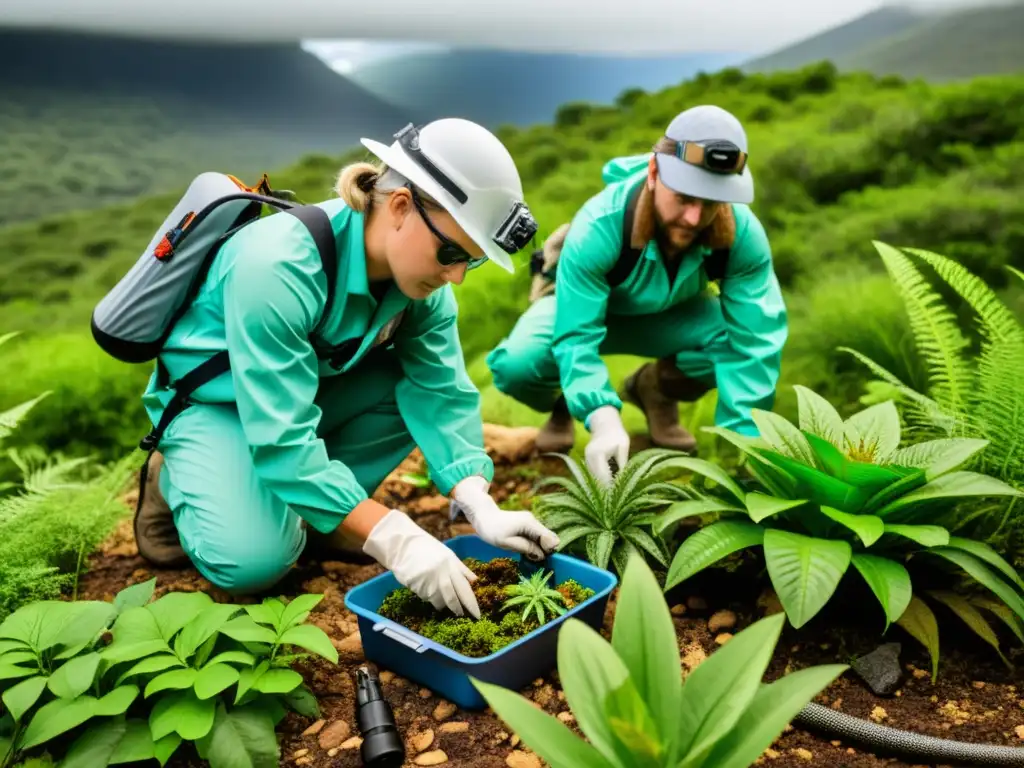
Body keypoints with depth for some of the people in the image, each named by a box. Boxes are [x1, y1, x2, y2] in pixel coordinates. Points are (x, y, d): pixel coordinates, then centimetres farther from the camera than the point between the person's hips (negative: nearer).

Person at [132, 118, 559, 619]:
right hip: (211, 399, -6)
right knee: (254, 559, -28)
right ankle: (172, 481, 5)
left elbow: (442, 392, -17)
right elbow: (283, 439, -40)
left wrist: (480, 508, -31)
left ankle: (320, 511, -2)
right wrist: (395, 541, -44)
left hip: (314, 386, 6)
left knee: (419, 385, -18)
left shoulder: (422, 275, -16)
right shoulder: (277, 266, -37)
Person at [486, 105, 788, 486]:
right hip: (583, 305, -2)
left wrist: (744, 439, -41)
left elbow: (754, 337, -31)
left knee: (741, 336, -28)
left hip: (667, 315, 3)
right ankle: (562, 405, 7)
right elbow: (577, 337, -40)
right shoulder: (599, 226, -38)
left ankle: (655, 389, 6)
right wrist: (603, 419, -57)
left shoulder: (743, 234, -31)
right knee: (516, 365, -33)